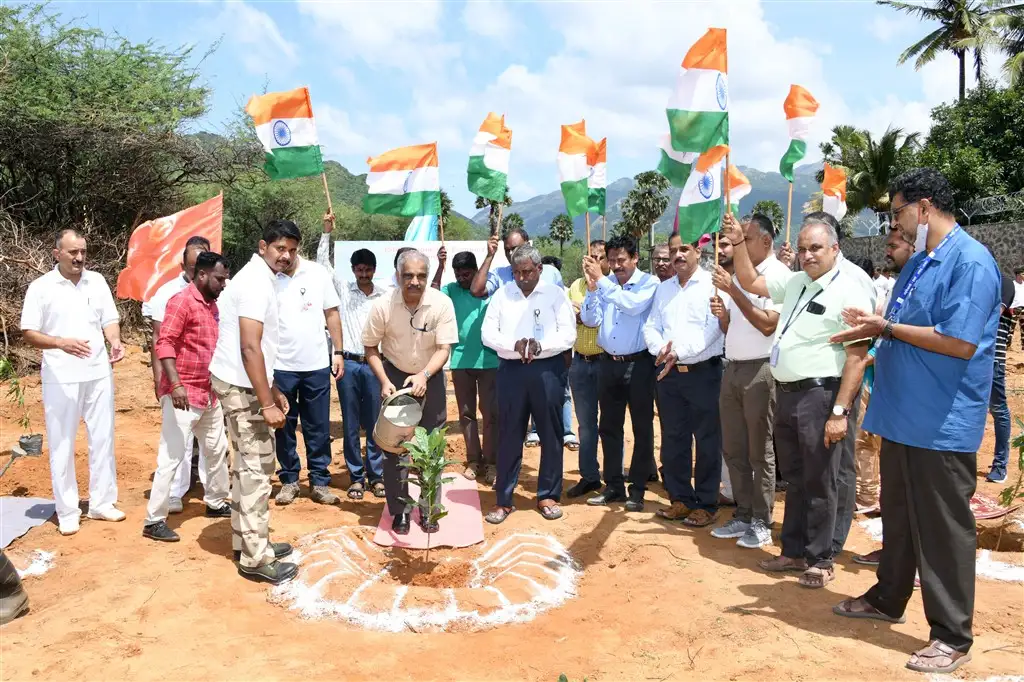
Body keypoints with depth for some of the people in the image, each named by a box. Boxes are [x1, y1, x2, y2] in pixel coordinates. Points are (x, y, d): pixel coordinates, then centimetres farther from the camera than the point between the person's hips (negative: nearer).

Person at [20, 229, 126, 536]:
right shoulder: (41, 287, -6)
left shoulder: (97, 281, 5)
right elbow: (28, 333, -8)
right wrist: (61, 343, -25)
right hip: (61, 378, -3)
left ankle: (102, 503, 23)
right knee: (62, 445, 5)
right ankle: (67, 512, 17)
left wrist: (115, 341, -12)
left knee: (103, 439, 10)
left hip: (98, 374, 4)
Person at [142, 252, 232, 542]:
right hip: (183, 394, -9)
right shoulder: (181, 301, -13)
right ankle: (154, 521, 5)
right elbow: (164, 344, -21)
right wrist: (175, 384, -30)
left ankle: (216, 503, 34)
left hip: (209, 393, 9)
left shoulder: (211, 304, 13)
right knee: (172, 457, -5)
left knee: (217, 449, 18)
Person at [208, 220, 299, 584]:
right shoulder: (257, 281, -18)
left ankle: (247, 542, 28)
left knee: (247, 466, 17)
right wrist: (267, 404, -24)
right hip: (241, 387, -10)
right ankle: (256, 558, 3)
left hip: (240, 384, 10)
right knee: (257, 470, -5)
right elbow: (250, 348, -25)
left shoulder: (259, 278, 14)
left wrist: (272, 390, 20)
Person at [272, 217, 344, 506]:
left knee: (318, 428, 8)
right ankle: (289, 480, 25)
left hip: (317, 364, 1)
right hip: (280, 366, -1)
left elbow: (332, 313, 6)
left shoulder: (319, 273, 0)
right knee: (284, 427, 11)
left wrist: (338, 352, 3)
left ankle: (320, 482, 19)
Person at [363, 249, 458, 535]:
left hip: (430, 377, 0)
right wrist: (384, 381, -20)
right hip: (395, 375, 0)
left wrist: (424, 375, -35)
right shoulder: (383, 305, -18)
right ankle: (400, 510, 17)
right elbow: (371, 347, -7)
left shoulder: (442, 303, -20)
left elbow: (444, 348, -19)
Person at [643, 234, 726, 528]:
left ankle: (706, 504, 12)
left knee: (707, 440, 2)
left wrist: (679, 352, -21)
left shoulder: (712, 285, -5)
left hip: (703, 372, -5)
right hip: (668, 373, 6)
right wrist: (661, 349, -10)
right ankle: (681, 499, 23)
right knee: (673, 439, 10)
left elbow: (713, 330, -15)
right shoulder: (663, 288, 14)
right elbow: (650, 327, 10)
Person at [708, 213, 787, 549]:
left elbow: (768, 325, -19)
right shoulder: (739, 275, 14)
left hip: (759, 370, -7)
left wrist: (732, 291, -19)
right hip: (733, 368, 8)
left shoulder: (778, 274, -9)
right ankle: (743, 516, 23)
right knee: (733, 449, 11)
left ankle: (762, 523, 13)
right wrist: (721, 312, -5)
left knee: (759, 452, 1)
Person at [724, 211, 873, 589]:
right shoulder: (794, 282, 11)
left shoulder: (850, 292, -12)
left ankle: (820, 561, 17)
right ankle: (794, 551, 28)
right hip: (786, 394, 8)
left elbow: (857, 357, -17)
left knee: (819, 483, 3)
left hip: (820, 396, -8)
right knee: (794, 479, 16)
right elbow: (750, 282, 22)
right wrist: (739, 243, 8)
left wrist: (840, 411, -21)